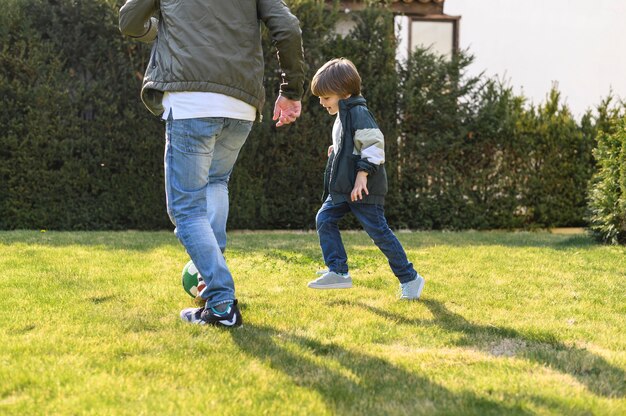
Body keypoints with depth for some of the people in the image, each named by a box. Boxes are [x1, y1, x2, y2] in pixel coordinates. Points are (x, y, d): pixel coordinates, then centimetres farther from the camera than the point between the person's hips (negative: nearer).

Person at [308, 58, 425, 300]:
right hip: (343, 188, 10)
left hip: (365, 189, -10)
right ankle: (338, 272, 4)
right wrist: (337, 150, 16)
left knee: (378, 231, -7)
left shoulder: (358, 112, -15)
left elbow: (373, 144, -23)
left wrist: (362, 175, -26)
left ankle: (409, 278, 4)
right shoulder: (342, 115, 17)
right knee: (324, 219, 3)